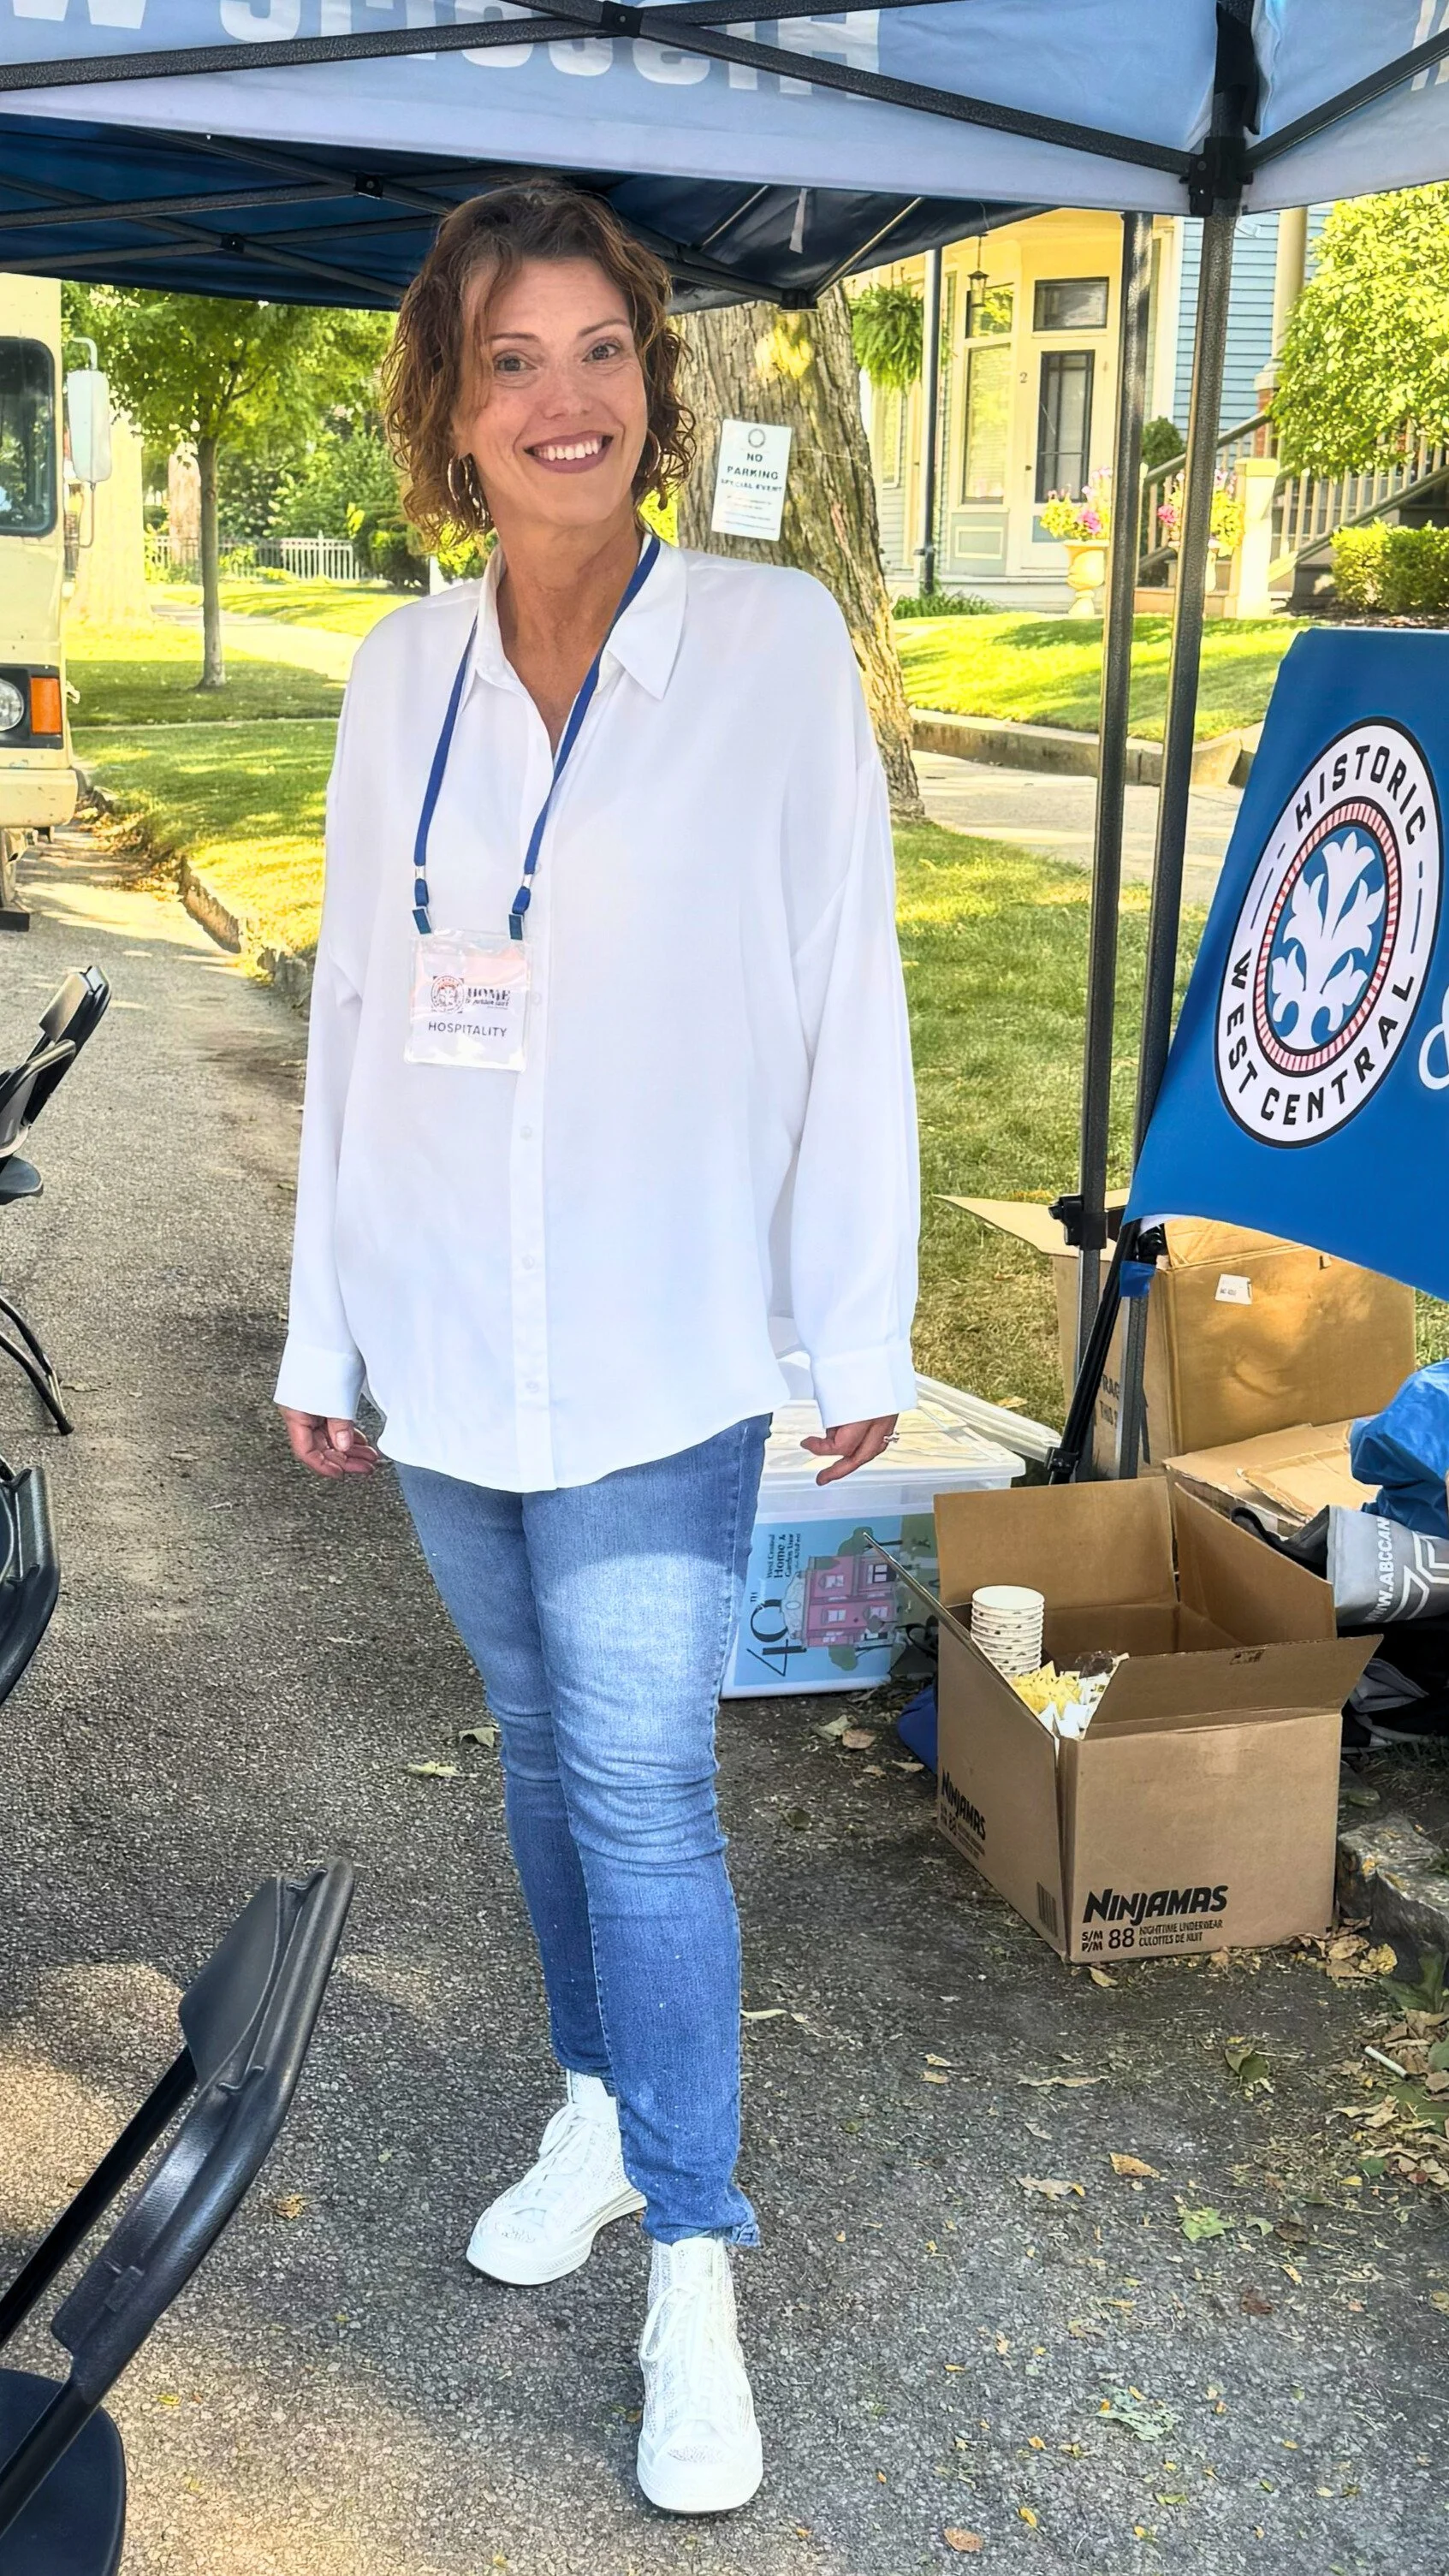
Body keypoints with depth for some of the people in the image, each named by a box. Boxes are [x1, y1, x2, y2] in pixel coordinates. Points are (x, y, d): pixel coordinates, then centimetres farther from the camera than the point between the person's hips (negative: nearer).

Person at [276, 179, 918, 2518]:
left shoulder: (775, 642, -8)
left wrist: (861, 1333, -5)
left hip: (656, 1350, -4)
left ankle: (694, 2276, 12)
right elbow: (353, 1007, 8)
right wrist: (324, 1332, 10)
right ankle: (602, 2108, 37)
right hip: (443, 1337, 4)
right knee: (543, 1749, 17)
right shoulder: (405, 670, 3)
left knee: (641, 1786, -2)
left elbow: (847, 1002, -6)